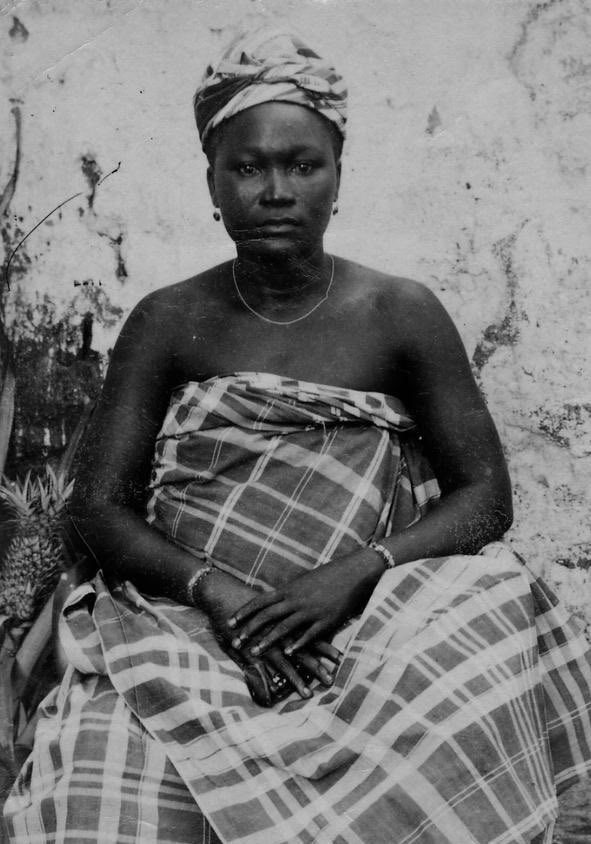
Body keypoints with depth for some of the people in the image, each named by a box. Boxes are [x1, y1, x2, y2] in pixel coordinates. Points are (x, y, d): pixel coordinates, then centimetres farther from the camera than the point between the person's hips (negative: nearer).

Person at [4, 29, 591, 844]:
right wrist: (210, 587, -17)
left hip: (367, 623, 1)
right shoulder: (169, 323, 6)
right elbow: (100, 503, 3)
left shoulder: (401, 316, 3)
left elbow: (486, 493, 2)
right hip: (185, 618, 0)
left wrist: (354, 572, -15)